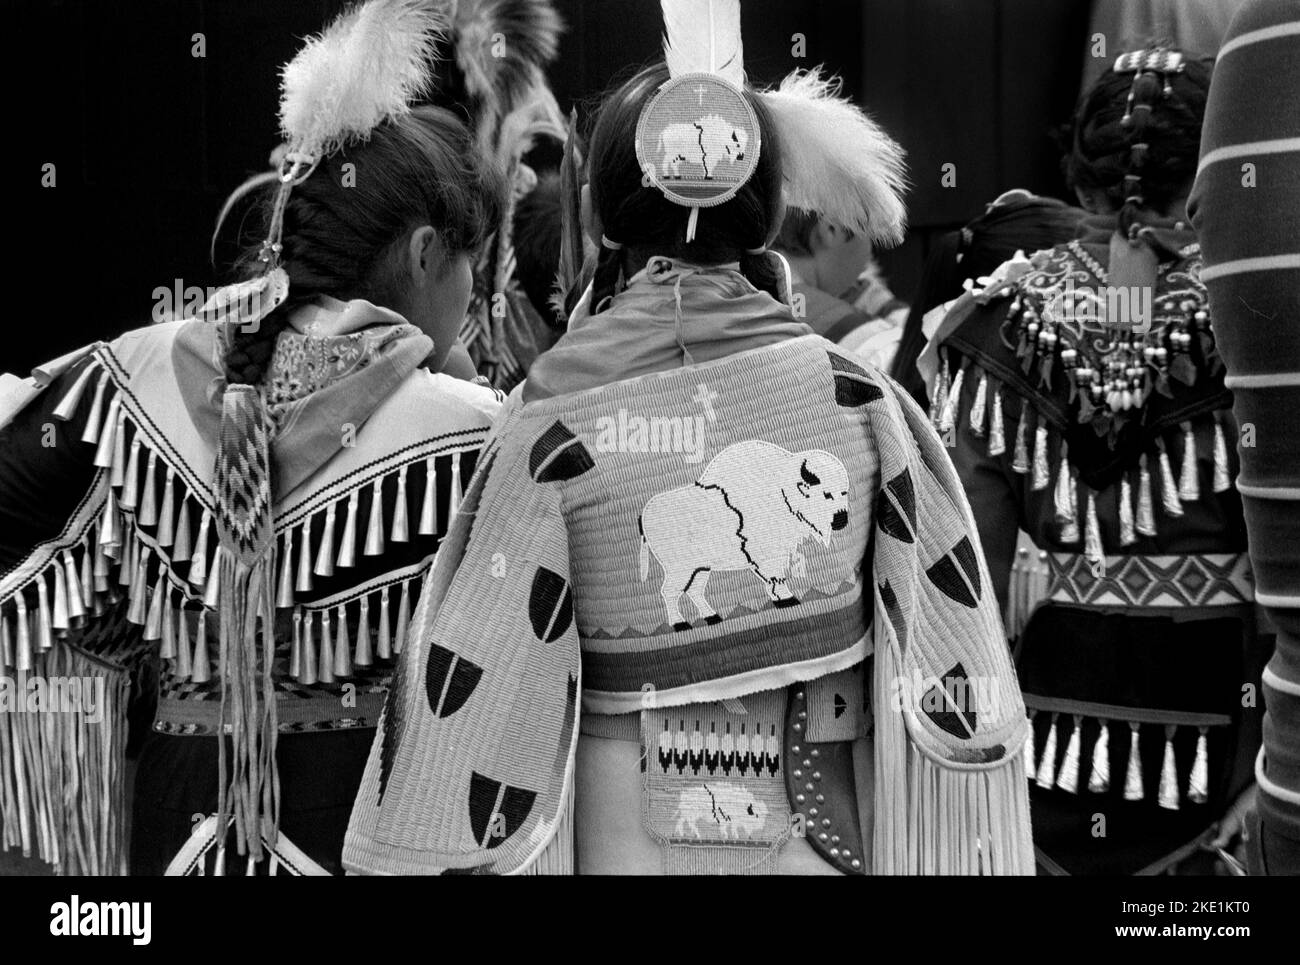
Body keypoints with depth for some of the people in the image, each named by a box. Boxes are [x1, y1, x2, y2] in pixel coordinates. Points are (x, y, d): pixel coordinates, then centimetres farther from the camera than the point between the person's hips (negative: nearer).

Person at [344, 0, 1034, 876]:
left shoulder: (556, 420, -16)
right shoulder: (859, 400, -9)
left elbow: (468, 700, -15)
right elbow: (967, 704, -7)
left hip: (619, 844, -1)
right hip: (823, 842, 2)